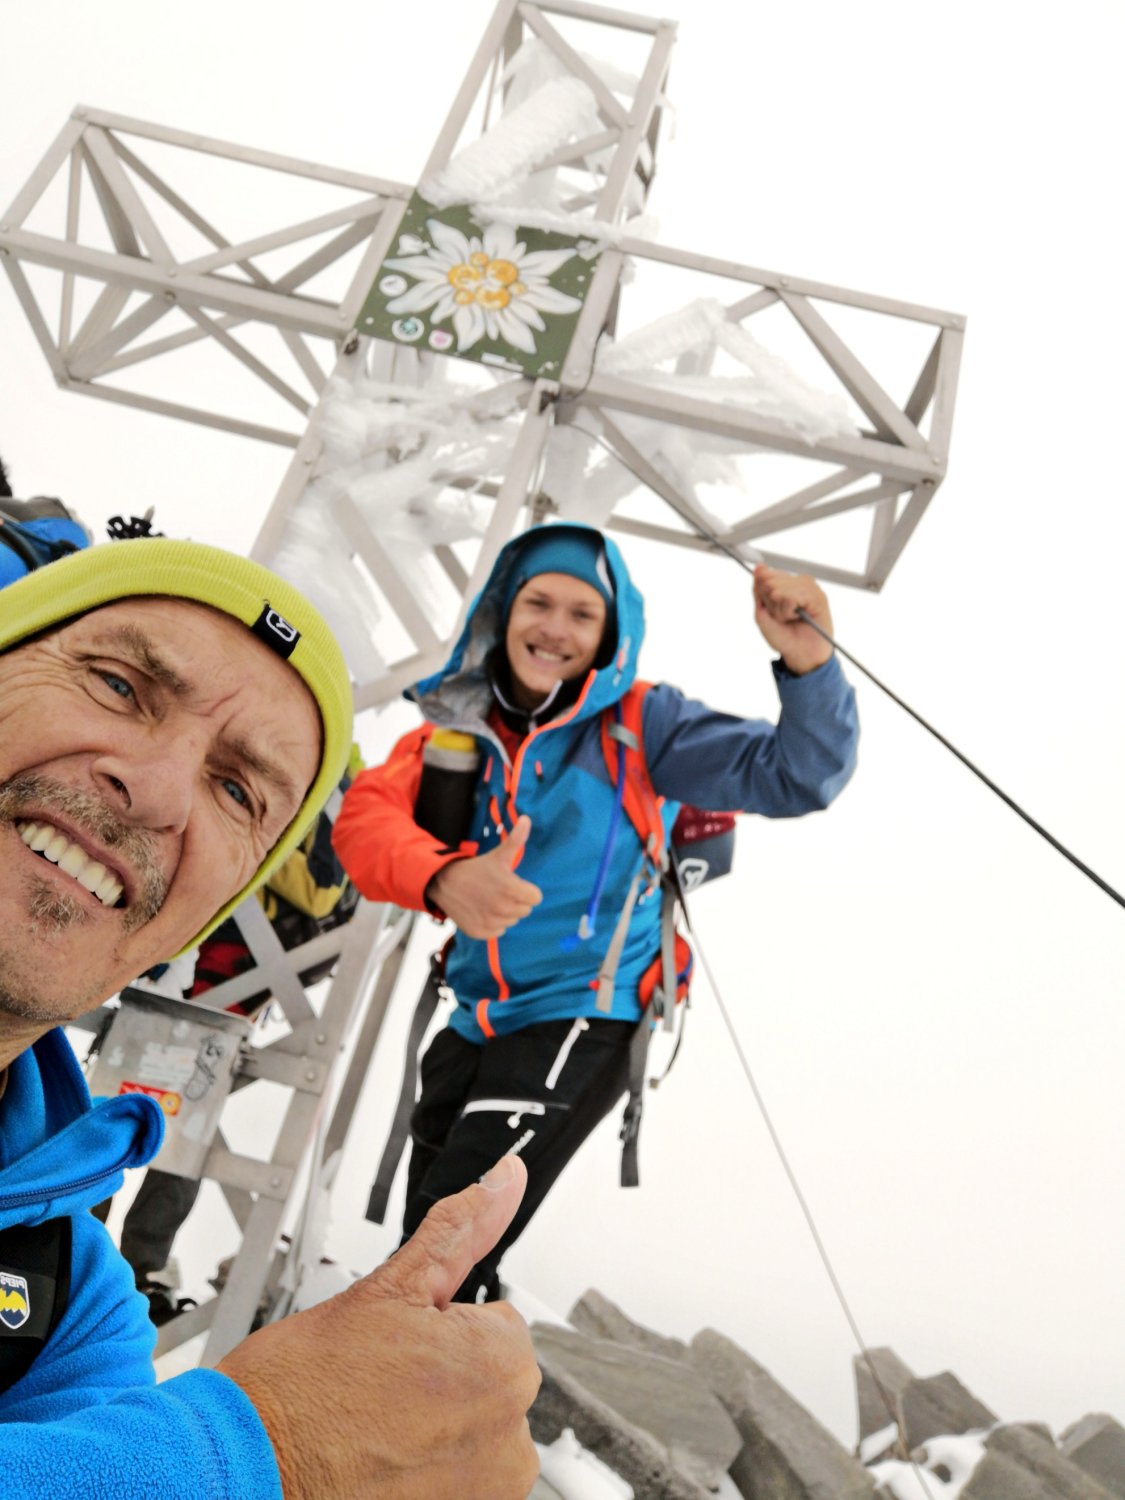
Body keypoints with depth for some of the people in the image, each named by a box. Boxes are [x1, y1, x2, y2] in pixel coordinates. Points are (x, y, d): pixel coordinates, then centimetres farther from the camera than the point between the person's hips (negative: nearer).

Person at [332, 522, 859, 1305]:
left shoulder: (641, 724, -10)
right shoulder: (458, 728, -2)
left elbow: (794, 776, -17)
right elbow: (368, 815, -17)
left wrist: (808, 664, -36)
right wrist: (444, 878, -39)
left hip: (577, 1027, -5)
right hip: (475, 1025, 6)